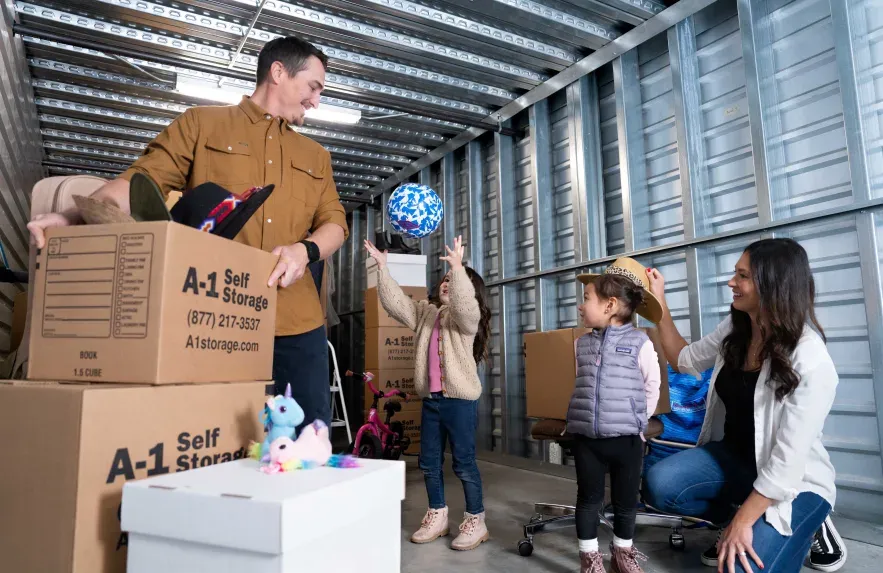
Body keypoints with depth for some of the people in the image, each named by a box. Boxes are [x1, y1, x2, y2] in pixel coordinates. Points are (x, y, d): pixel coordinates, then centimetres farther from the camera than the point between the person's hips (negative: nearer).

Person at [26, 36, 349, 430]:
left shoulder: (316, 156, 22)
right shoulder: (201, 124, 12)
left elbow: (335, 223, 12)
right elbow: (142, 181, 3)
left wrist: (305, 250, -10)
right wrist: (74, 216, -15)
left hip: (297, 324, 3)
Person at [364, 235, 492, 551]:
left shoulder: (467, 315, -5)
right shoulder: (425, 312, 13)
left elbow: (463, 304, -28)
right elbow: (396, 302, 6)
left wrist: (459, 268, -40)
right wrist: (383, 267, -1)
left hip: (460, 399, -7)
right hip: (430, 399, 7)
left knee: (464, 463, 1)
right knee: (429, 462, 13)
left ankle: (475, 521, 15)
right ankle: (437, 517, 29)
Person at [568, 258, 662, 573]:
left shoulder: (639, 342, -8)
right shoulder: (581, 343, 4)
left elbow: (652, 387, 0)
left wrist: (636, 420, 5)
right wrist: (582, 416, 10)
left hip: (626, 436, -2)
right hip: (585, 435, 3)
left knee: (626, 499, 14)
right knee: (588, 497, 10)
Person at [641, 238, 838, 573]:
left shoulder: (811, 363, -26)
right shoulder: (733, 331, -5)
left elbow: (788, 463, -25)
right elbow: (686, 361, 10)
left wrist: (743, 521, -22)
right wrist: (659, 305, 0)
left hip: (793, 484, -6)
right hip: (733, 456, 6)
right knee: (659, 486, -20)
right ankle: (748, 525, 6)